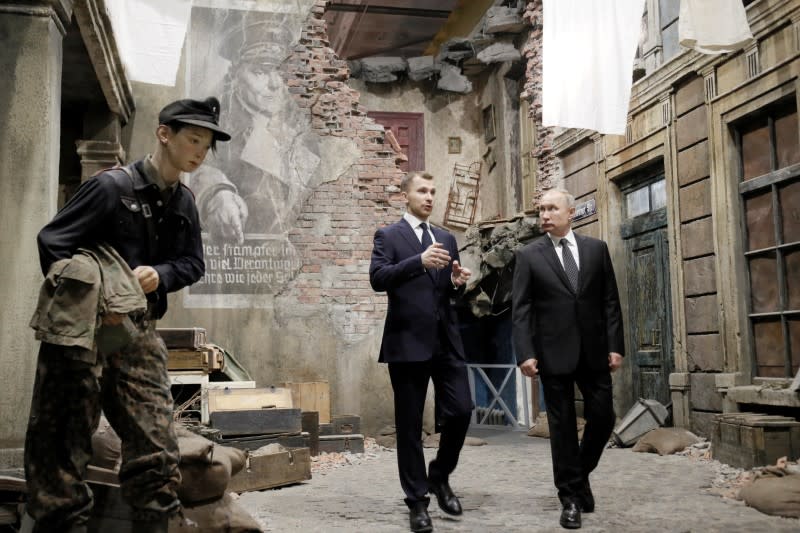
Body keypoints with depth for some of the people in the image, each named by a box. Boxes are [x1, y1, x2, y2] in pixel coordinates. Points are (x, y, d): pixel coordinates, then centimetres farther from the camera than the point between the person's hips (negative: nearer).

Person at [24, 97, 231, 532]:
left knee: (155, 448, 3)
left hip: (139, 331, 6)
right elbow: (52, 242, -10)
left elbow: (193, 263, 15)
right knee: (62, 445, 2)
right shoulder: (112, 185, -9)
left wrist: (160, 275, -7)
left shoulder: (183, 203, 10)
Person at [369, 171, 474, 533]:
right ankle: (417, 500, 15)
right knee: (409, 424, 3)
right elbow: (377, 279, -14)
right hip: (408, 340, -4)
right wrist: (419, 261, -26)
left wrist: (458, 282, -3)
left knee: (461, 410, 0)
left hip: (446, 339, 4)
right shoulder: (388, 236, 2)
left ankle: (440, 475, 25)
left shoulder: (446, 239, 18)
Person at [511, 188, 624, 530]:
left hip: (594, 350, 2)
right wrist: (525, 353, -12)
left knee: (602, 418, 5)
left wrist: (615, 345, -1)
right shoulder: (528, 255, 2)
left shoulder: (596, 249, 7)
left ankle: (580, 474, 30)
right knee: (562, 425, 4)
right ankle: (570, 496, 15)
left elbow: (610, 301, 6)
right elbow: (521, 309, -3)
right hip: (554, 352, -2)